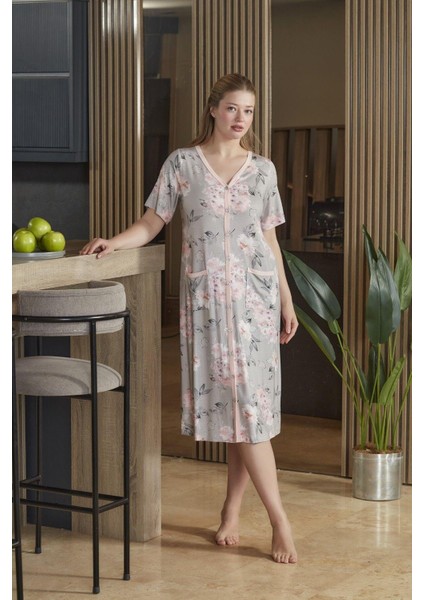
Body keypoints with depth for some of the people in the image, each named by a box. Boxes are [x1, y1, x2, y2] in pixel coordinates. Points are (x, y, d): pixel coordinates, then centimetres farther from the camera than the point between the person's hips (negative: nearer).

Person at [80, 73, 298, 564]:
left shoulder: (262, 169, 8)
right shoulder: (183, 163, 2)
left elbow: (270, 239, 12)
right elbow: (151, 224, 4)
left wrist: (287, 301, 11)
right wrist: (113, 242, -14)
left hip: (255, 294, 2)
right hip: (206, 296, -2)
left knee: (249, 399, -1)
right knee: (237, 400, -6)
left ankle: (232, 510, 13)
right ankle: (280, 520, -2)